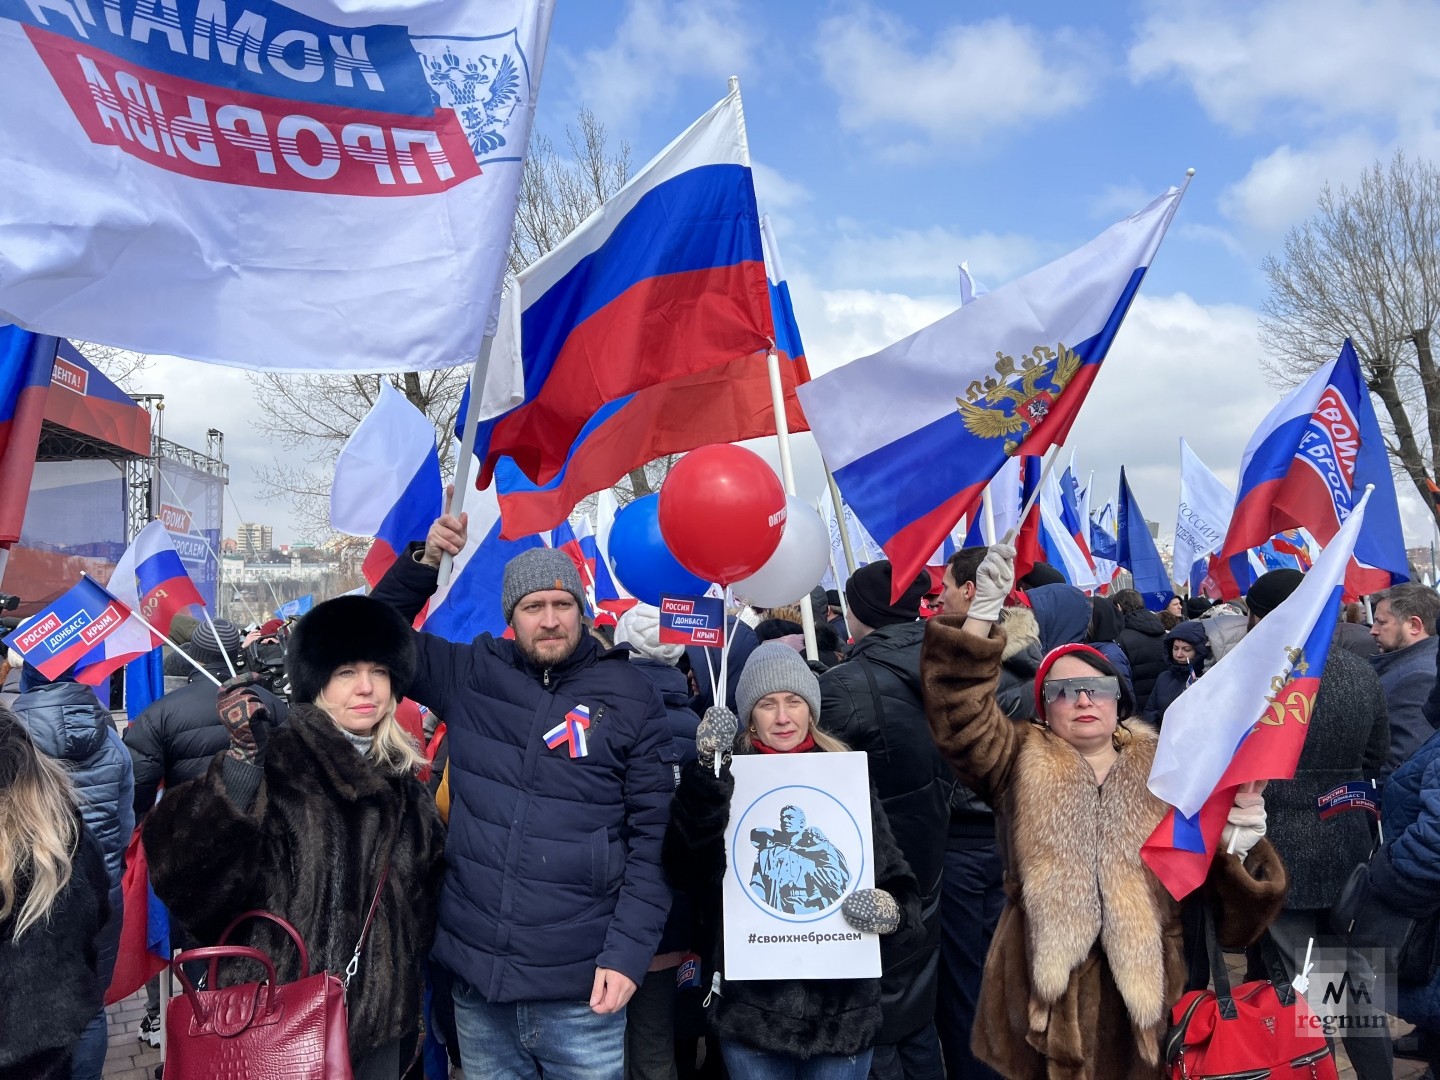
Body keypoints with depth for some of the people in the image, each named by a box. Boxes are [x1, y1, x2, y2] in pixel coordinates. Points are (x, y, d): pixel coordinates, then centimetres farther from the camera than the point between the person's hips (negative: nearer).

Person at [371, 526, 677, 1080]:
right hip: (474, 978, 3)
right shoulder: (470, 675, 2)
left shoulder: (631, 696, -5)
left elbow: (654, 834, -5)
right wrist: (424, 561, -1)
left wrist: (627, 952, -11)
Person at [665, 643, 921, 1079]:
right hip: (750, 1004, -1)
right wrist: (708, 773, -28)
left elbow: (900, 887, 2)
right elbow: (686, 868, -19)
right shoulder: (727, 777, -2)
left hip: (842, 1004, 1)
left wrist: (892, 909, -19)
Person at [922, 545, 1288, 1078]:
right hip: (1043, 999, 0)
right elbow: (960, 717, -12)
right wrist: (982, 613, -22)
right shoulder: (1022, 764, 4)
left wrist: (1237, 848, -18)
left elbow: (1221, 903, 4)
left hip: (1145, 998, 1)